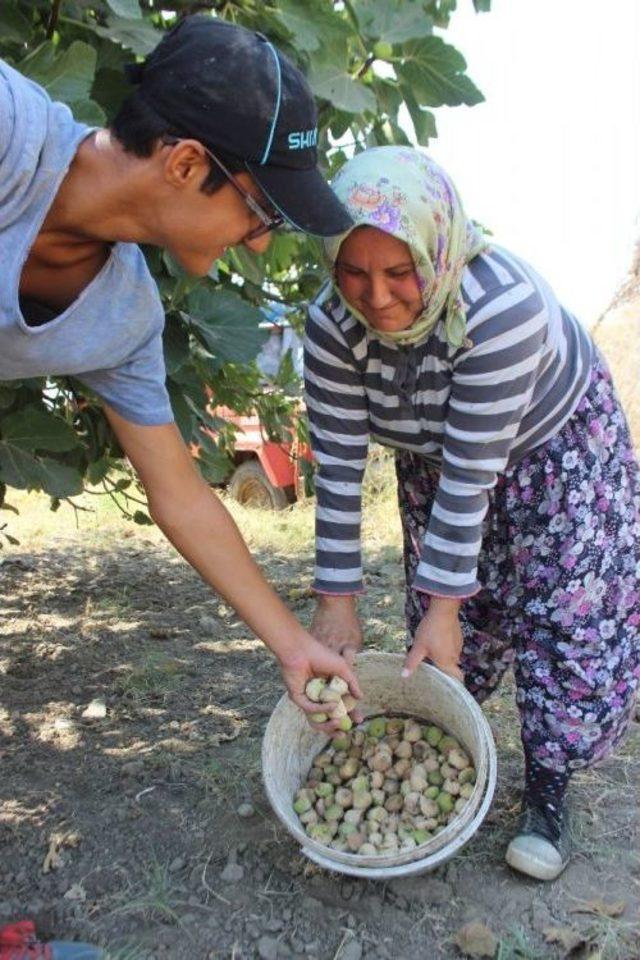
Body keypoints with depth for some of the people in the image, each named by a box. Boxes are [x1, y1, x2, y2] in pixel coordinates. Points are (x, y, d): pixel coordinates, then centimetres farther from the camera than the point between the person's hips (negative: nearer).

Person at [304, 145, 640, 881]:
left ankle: (546, 792, 8)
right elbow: (339, 466, -22)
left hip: (555, 440, -3)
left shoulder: (502, 305, -40)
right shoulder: (332, 324, -27)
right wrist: (337, 599, -20)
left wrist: (445, 604, -29)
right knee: (446, 625, 6)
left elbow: (472, 473, -37)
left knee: (573, 618, -9)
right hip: (432, 455, 4)